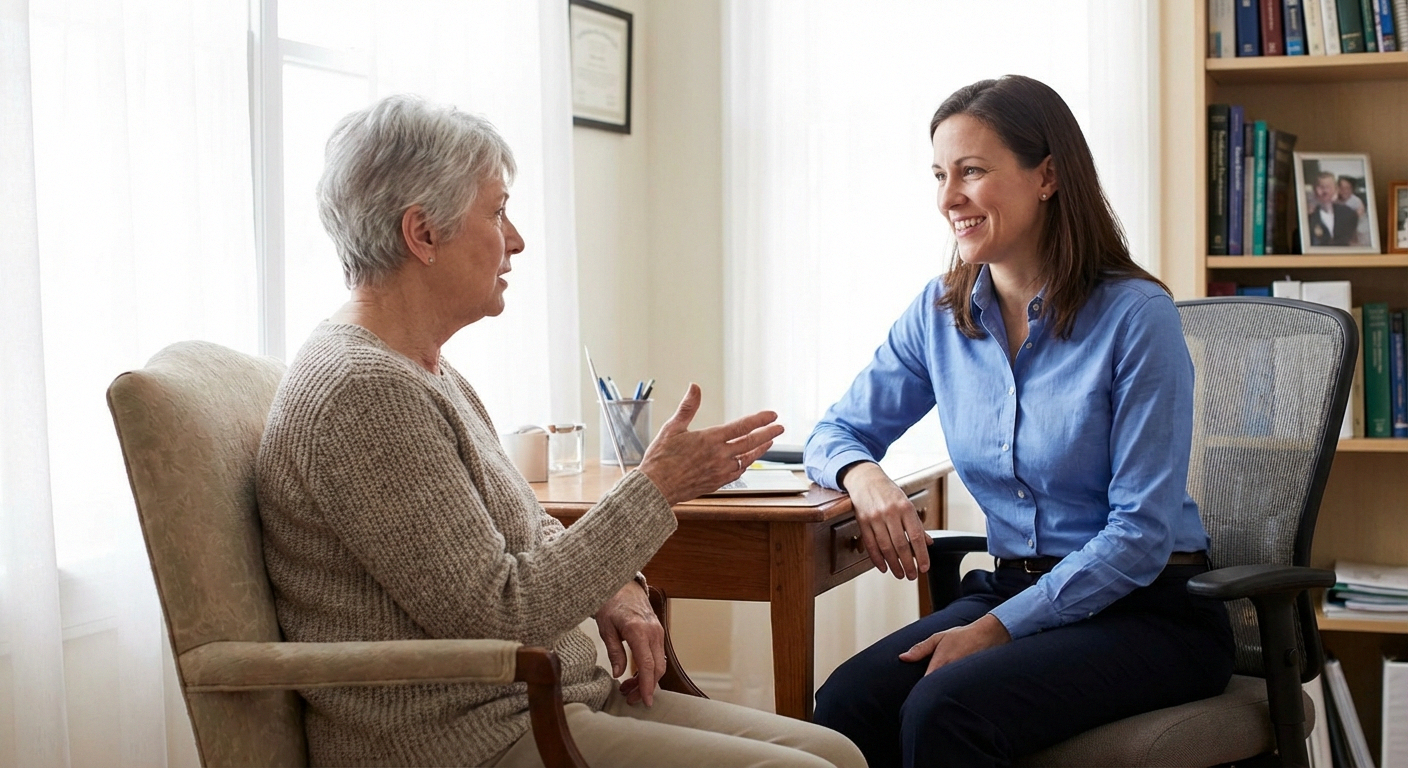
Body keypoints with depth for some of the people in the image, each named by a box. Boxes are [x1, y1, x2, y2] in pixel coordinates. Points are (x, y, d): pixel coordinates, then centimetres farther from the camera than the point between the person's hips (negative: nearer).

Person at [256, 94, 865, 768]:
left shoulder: (429, 375, 14)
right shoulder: (362, 390, -19)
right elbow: (497, 613, -22)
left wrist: (614, 589, 3)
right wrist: (655, 487, -14)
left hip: (538, 703, 10)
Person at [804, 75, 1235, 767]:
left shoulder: (1137, 316, -12)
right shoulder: (939, 313, 5)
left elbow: (1142, 532, -13)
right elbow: (836, 432, 13)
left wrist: (999, 629, -19)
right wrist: (864, 475, -12)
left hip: (1147, 611, -4)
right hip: (1010, 592, 4)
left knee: (943, 710, -31)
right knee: (841, 708, -25)